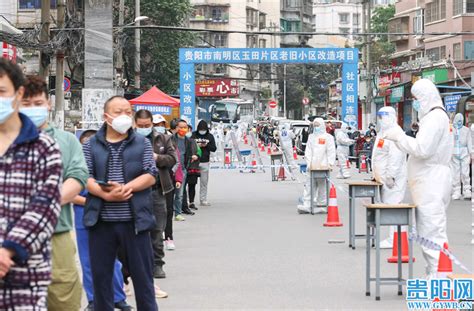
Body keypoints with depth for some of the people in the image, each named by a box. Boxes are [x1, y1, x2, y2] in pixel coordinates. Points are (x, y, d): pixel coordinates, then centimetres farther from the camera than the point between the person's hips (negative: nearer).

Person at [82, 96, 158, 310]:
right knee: (100, 274, 8)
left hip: (134, 220, -1)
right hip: (101, 221, 1)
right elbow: (86, 177, -3)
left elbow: (150, 176, -2)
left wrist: (126, 187, -18)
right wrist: (106, 195, -19)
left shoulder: (142, 143, 7)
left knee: (142, 273, 4)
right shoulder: (91, 145, 6)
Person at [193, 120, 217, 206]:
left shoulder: (210, 136, 8)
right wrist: (197, 145, -16)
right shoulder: (193, 135, 2)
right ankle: (190, 200, 0)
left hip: (205, 163, 2)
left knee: (204, 182, 6)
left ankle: (203, 200, 13)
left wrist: (206, 145, -11)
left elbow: (214, 148, 5)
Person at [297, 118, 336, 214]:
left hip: (323, 167, -3)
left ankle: (321, 206, 7)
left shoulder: (328, 137, 4)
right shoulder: (311, 137, 16)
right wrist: (309, 163, -1)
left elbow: (331, 152, -1)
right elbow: (308, 151, 11)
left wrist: (330, 164, -10)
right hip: (312, 167, 4)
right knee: (309, 186, -3)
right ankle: (306, 206, -5)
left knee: (322, 187, 1)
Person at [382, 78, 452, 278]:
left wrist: (399, 136, -11)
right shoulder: (433, 117, 20)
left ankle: (437, 277, -12)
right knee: (428, 231, 14)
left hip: (432, 184, -11)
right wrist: (399, 138, 12)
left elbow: (422, 149, -21)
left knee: (432, 231, -12)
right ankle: (433, 275, 19)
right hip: (429, 184, 11)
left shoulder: (435, 117, -13)